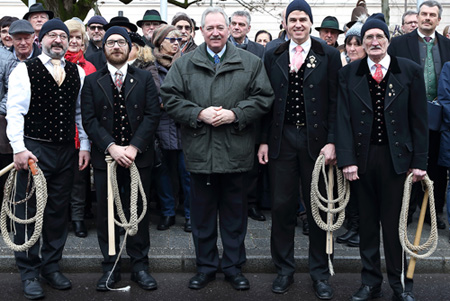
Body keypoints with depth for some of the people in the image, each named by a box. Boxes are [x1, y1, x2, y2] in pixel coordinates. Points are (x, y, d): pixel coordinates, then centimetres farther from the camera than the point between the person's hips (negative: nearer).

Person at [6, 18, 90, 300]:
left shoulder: (77, 72, 10)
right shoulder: (25, 70, -2)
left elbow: (81, 112, 12)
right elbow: (15, 111, -7)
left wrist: (85, 146, 7)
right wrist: (19, 148, -14)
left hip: (66, 151, 4)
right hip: (34, 150, -4)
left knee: (59, 211, 11)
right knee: (29, 211, 1)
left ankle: (51, 266, 25)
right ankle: (29, 272, 13)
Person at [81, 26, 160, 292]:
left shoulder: (144, 78, 7)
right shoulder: (92, 81, 7)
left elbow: (153, 115, -2)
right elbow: (89, 120, -2)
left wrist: (134, 147, -13)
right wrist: (111, 147, -15)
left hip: (139, 157, 0)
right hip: (105, 157, 0)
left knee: (138, 211, 5)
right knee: (106, 213, 5)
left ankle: (140, 265, 17)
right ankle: (110, 267, 18)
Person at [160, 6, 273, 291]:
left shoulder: (250, 62, 5)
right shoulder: (185, 63, 7)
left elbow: (263, 97, 1)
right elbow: (170, 98, 1)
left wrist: (235, 114, -12)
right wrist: (199, 114, -12)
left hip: (236, 151, 0)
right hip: (199, 151, 1)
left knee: (235, 213, 10)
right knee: (202, 213, 10)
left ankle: (234, 266, 25)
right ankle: (206, 266, 25)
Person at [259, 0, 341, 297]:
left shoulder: (329, 55, 1)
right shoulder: (273, 56, 8)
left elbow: (335, 102, -2)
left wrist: (331, 141, -10)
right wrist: (264, 140, 3)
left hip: (315, 138, -1)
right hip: (282, 139, 2)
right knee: (282, 205, 6)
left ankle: (320, 272, 21)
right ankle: (284, 269, 21)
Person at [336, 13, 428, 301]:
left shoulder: (410, 71, 1)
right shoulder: (349, 74, 4)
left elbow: (419, 120, 0)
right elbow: (343, 119, 0)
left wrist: (419, 161, -3)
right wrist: (347, 159, -9)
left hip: (396, 157, -1)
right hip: (362, 157, 2)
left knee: (394, 222, 5)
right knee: (367, 222, 10)